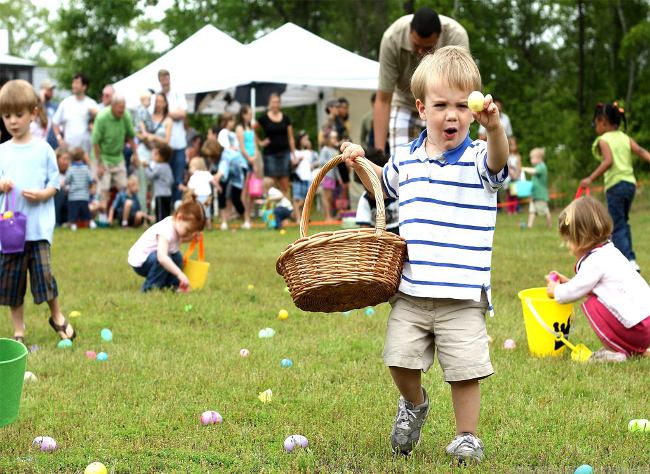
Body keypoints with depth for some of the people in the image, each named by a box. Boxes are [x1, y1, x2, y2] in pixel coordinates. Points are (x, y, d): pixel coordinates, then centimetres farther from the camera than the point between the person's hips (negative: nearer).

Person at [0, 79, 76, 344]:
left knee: (44, 273, -8)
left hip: (38, 226, -2)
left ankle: (57, 317, 19)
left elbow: (55, 183, 3)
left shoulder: (43, 149, 0)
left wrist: (41, 194, -16)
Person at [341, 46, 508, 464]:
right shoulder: (406, 159, 10)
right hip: (411, 290, 4)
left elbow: (498, 160, -31)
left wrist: (494, 127, -51)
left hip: (462, 294, -4)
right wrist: (360, 162, 15)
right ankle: (414, 405, 36)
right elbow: (386, 184, 33)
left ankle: (468, 437, 18)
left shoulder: (477, 159, -6)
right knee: (401, 359, 5)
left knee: (464, 369, -1)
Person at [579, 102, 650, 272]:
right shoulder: (626, 138, 14)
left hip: (615, 185, -6)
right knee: (622, 222, 22)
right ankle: (628, 256, 25)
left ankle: (630, 261, -16)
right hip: (630, 183, 6)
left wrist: (591, 178, -20)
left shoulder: (603, 140, -3)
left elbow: (608, 161, -19)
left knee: (617, 227, -4)